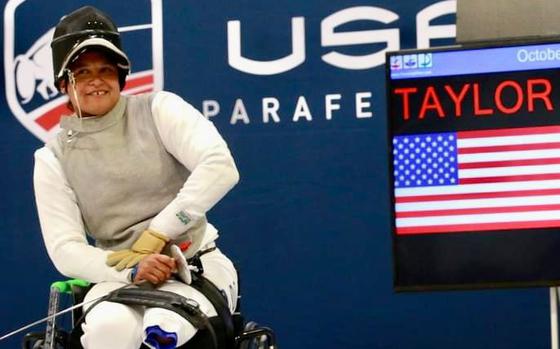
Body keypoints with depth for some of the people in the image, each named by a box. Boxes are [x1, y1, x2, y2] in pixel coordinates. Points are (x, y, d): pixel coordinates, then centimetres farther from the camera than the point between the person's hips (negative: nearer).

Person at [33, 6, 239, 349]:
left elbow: (221, 168, -12)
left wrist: (157, 234, -18)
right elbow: (65, 250, -2)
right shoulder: (53, 158, 6)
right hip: (119, 279, 1)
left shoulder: (159, 109, 2)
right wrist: (133, 270, -20)